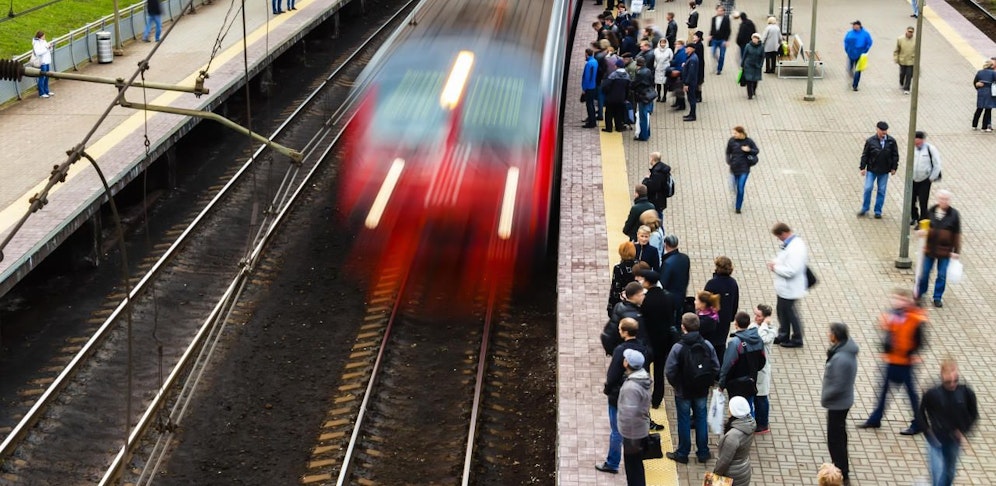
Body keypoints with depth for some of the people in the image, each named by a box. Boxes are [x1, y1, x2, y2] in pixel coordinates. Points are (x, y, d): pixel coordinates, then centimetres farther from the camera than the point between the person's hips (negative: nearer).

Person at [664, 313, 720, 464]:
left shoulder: (678, 347, -21)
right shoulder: (707, 345, -8)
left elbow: (669, 371, -18)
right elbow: (716, 368, -2)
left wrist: (676, 385, 0)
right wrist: (707, 383, 10)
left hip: (683, 392, -3)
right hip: (702, 391, 3)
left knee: (684, 421, 10)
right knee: (701, 419, 16)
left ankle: (683, 453, 21)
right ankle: (703, 452, 25)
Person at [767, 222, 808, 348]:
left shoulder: (796, 249, -29)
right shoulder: (790, 243, 2)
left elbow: (791, 271, -31)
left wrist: (775, 267, -19)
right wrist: (776, 263, 0)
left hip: (789, 289, -10)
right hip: (783, 287, 10)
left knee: (790, 313, 8)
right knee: (781, 310, 22)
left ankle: (797, 340, 25)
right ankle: (783, 336, 40)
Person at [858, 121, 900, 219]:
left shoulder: (891, 141, -5)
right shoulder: (870, 141, -8)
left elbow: (895, 155, 3)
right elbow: (865, 155, -2)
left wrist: (894, 168, 1)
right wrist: (863, 167, -3)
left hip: (884, 171, 1)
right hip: (871, 170, -1)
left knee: (882, 191, 6)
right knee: (868, 188, -3)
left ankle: (878, 211, 16)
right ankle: (864, 209, 14)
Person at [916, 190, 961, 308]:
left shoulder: (954, 214, -9)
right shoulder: (930, 211, -5)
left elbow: (957, 234, -5)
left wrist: (956, 251, -6)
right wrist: (922, 231, -13)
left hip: (945, 250, -1)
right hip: (929, 248, 1)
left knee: (942, 275, 7)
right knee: (924, 273, 12)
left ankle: (938, 297, 22)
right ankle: (920, 293, 33)